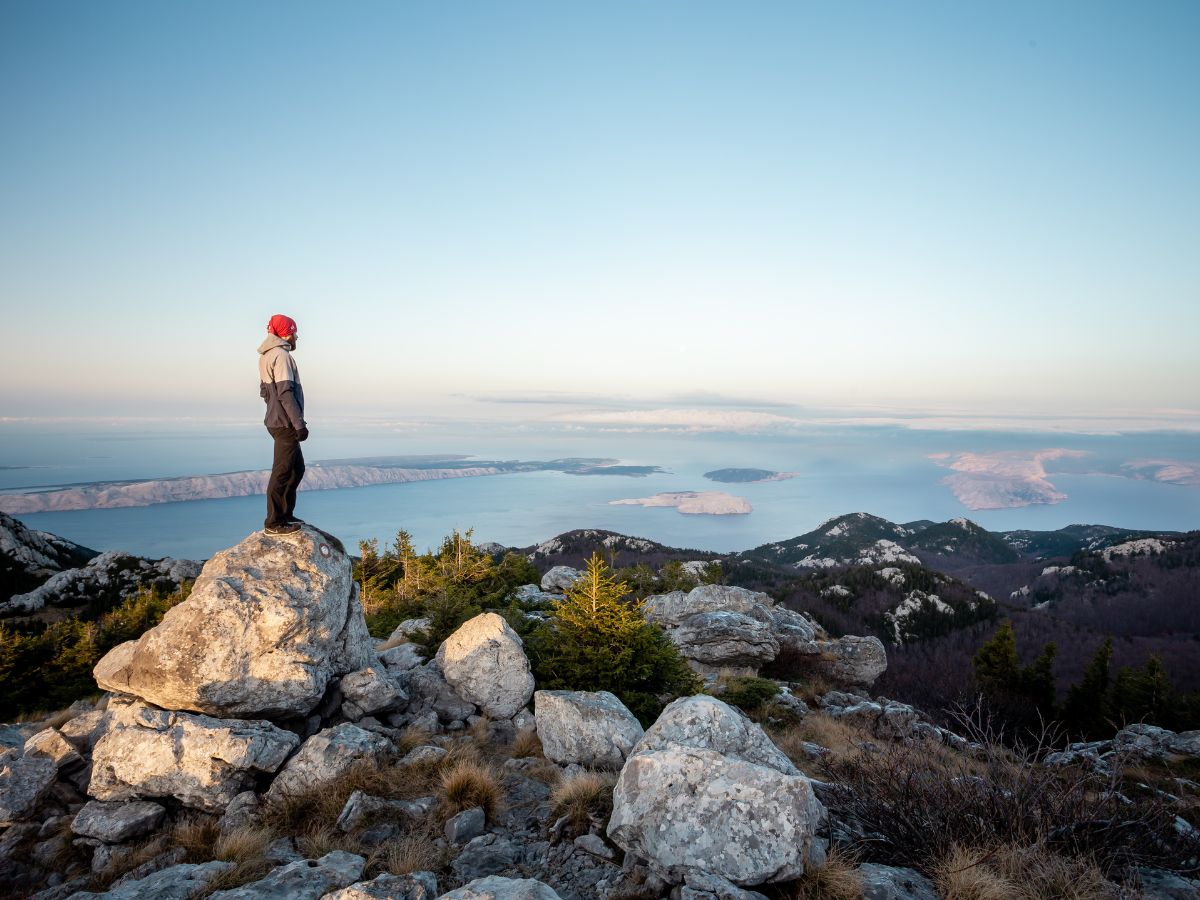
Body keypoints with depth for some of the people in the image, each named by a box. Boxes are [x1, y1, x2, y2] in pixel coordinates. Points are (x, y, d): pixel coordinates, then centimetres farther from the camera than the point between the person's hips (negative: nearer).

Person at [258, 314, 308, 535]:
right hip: (285, 423, -10)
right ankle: (274, 523, -1)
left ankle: (285, 514, 24)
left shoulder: (265, 357, 16)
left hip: (276, 421, 10)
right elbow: (285, 392, -22)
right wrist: (299, 424, -22)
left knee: (297, 468, 18)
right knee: (282, 471, -6)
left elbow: (264, 392, 22)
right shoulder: (281, 355, -15)